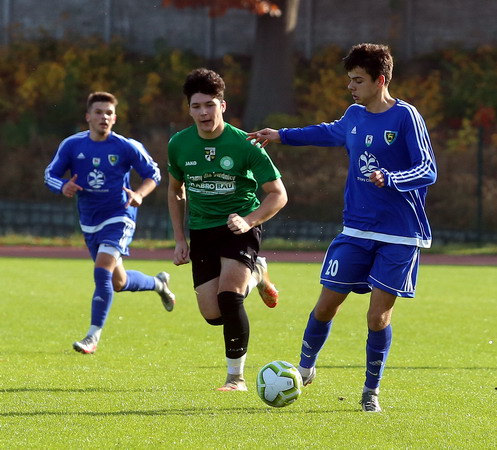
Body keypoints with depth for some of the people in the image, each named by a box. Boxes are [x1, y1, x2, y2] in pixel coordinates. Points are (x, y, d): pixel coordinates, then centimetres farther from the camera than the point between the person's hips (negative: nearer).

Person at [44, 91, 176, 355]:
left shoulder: (126, 147, -11)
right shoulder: (72, 145, -4)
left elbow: (153, 173, -1)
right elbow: (50, 175, 0)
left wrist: (140, 194, -21)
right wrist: (63, 187, -23)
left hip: (118, 217, -5)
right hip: (89, 222, 5)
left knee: (102, 271, -22)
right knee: (118, 282, 14)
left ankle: (93, 337, -16)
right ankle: (159, 283, 45)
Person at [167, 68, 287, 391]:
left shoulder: (244, 145, -13)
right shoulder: (179, 144, -1)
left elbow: (278, 195, -9)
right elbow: (176, 191, 17)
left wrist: (248, 221, -24)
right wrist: (180, 239, 10)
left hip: (238, 227, -4)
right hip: (202, 230, 4)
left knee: (228, 295, -24)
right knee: (213, 314, -4)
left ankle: (236, 376, -6)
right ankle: (256, 275, 29)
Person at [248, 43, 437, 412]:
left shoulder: (406, 117, -11)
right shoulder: (354, 116, 7)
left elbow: (428, 171, -15)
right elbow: (331, 133, 31)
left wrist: (389, 180, -32)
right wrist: (282, 136, 39)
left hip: (399, 236, -5)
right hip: (356, 230, 5)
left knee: (379, 315, -6)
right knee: (326, 305, 3)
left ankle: (372, 391, 13)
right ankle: (305, 368, 28)